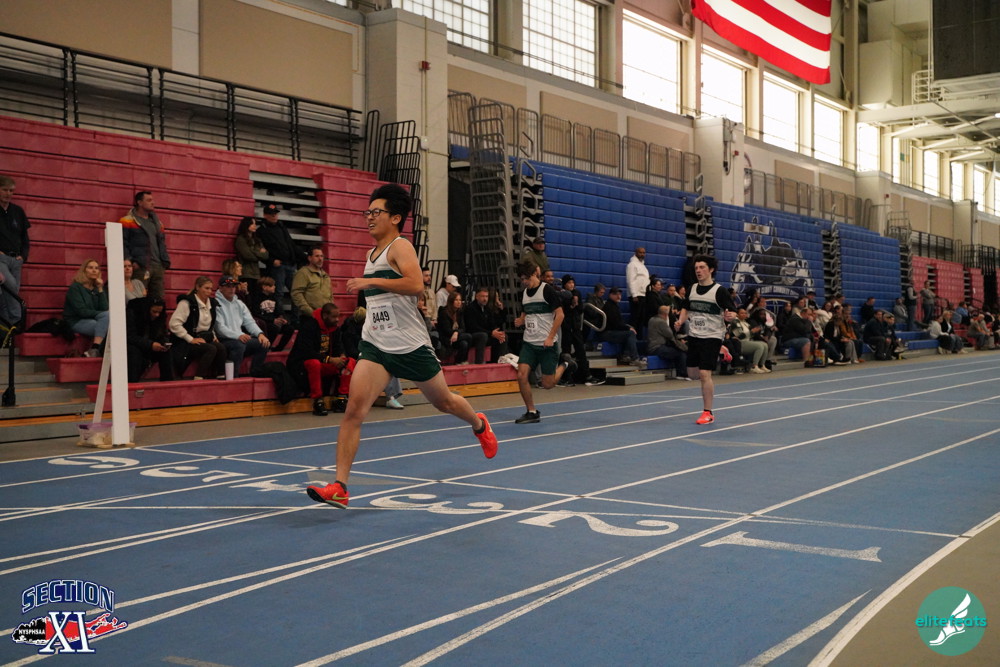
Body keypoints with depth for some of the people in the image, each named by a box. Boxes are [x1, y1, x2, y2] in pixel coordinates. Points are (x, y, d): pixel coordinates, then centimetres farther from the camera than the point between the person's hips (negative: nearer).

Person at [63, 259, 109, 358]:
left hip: (93, 320, 6)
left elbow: (104, 308, -1)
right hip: (77, 322, -6)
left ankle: (94, 350, -30)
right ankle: (96, 350, -29)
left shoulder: (97, 288, 12)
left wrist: (100, 289, -5)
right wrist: (100, 314, -10)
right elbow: (81, 311, -13)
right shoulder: (75, 287, -3)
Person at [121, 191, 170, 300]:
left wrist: (165, 261, 10)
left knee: (159, 299, 1)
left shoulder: (156, 222, 23)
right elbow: (123, 244, -2)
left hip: (158, 266, 6)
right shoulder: (128, 221, 4)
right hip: (139, 267, -6)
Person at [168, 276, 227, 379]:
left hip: (204, 340, 7)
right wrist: (191, 339, -19)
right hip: (186, 343, -7)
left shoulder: (212, 303, 14)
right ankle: (198, 379, -26)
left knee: (221, 348, -23)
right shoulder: (187, 302, -10)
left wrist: (213, 336, 10)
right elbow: (174, 324, -17)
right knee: (211, 349, -31)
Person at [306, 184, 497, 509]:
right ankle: (339, 487, -17)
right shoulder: (372, 254, 14)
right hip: (376, 346, 6)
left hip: (410, 344, -5)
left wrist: (370, 281, -32)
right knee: (355, 407, -14)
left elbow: (416, 285, -30)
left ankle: (479, 424, 50)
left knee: (443, 402, 15)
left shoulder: (400, 247, -10)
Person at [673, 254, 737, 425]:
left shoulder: (719, 291, -11)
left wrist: (730, 316, -34)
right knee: (692, 372, 14)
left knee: (705, 374, -13)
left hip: (712, 337, -6)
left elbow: (731, 313, -10)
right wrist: (680, 321, 1)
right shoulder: (692, 288, 7)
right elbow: (686, 308, 20)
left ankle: (708, 413, -1)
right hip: (693, 335, 6)